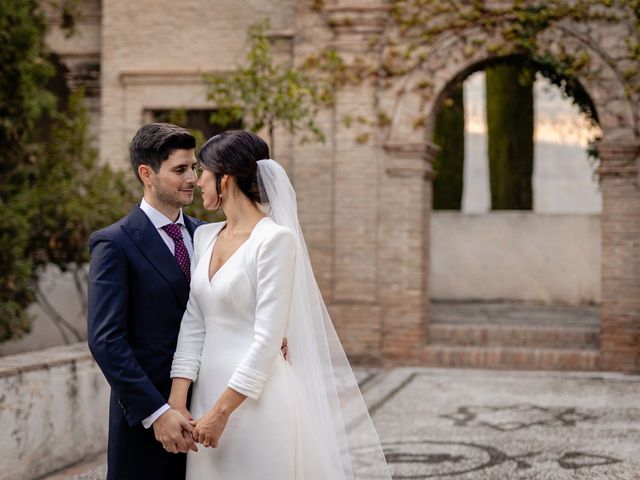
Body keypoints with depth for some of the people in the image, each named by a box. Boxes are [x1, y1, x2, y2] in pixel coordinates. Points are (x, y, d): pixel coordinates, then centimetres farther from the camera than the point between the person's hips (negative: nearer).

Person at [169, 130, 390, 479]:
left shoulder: (275, 239, -12)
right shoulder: (204, 237, 9)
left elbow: (268, 338, -17)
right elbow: (193, 325, 6)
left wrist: (222, 411, -17)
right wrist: (177, 404, -4)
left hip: (257, 400, -6)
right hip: (208, 392, 6)